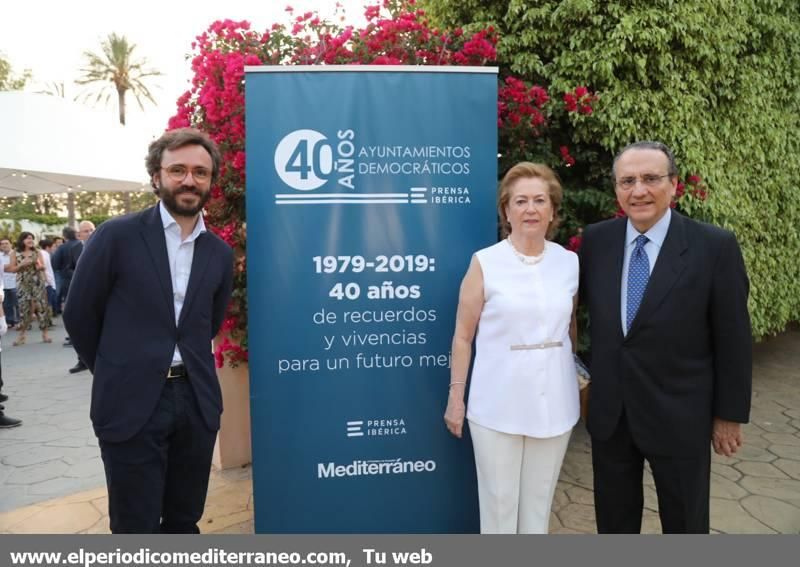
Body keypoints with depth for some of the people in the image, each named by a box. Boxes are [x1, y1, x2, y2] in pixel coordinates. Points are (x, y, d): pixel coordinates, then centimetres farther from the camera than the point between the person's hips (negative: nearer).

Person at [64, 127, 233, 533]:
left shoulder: (220, 253, 5)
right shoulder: (116, 236, -7)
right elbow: (79, 316, 2)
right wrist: (116, 373, 10)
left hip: (197, 400, 4)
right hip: (131, 403, -3)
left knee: (184, 522, 17)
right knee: (136, 528, 8)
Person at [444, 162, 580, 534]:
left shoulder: (570, 262, 2)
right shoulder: (485, 263, -7)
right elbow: (463, 336, -4)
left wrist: (577, 380, 16)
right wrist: (456, 397, -3)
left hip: (554, 403, 3)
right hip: (498, 405, -3)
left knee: (539, 502, 17)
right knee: (499, 504, 9)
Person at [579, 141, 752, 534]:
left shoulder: (715, 246, -12)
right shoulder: (595, 240, -3)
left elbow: (733, 339, -7)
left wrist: (730, 414, -3)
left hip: (679, 415, -2)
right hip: (608, 412, 3)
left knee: (685, 524, 18)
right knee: (613, 520, 20)